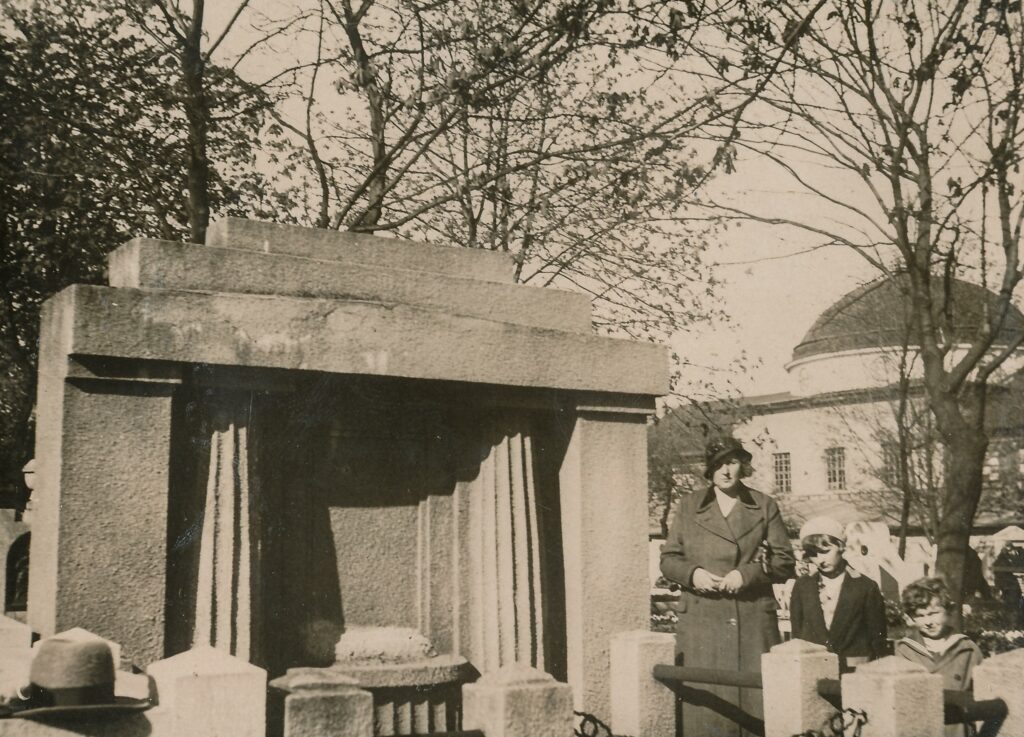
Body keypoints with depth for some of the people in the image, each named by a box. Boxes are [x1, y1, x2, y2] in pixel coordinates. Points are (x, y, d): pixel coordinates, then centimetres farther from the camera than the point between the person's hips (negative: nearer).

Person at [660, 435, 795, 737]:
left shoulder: (765, 506, 8)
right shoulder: (688, 506, 10)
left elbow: (784, 561, 5)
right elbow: (668, 559, 11)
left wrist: (747, 573, -11)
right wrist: (692, 573, -10)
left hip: (753, 621, 0)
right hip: (701, 621, 0)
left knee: (754, 699, 0)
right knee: (703, 706, -1)